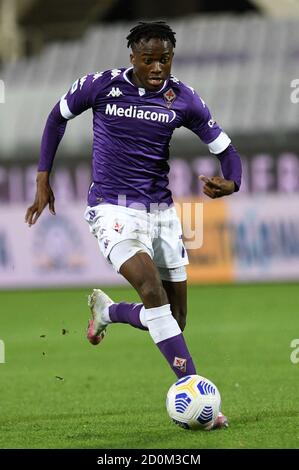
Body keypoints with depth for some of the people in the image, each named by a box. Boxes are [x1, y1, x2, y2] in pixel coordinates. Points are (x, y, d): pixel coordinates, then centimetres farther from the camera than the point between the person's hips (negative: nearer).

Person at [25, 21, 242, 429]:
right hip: (113, 210, -4)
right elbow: (59, 116, 10)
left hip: (161, 210, 4)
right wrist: (43, 178, 8)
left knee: (175, 319, 5)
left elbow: (225, 148, 3)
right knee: (154, 293, -26)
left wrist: (231, 184, -19)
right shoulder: (101, 86, -8)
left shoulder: (183, 99, -2)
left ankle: (106, 311, 36)